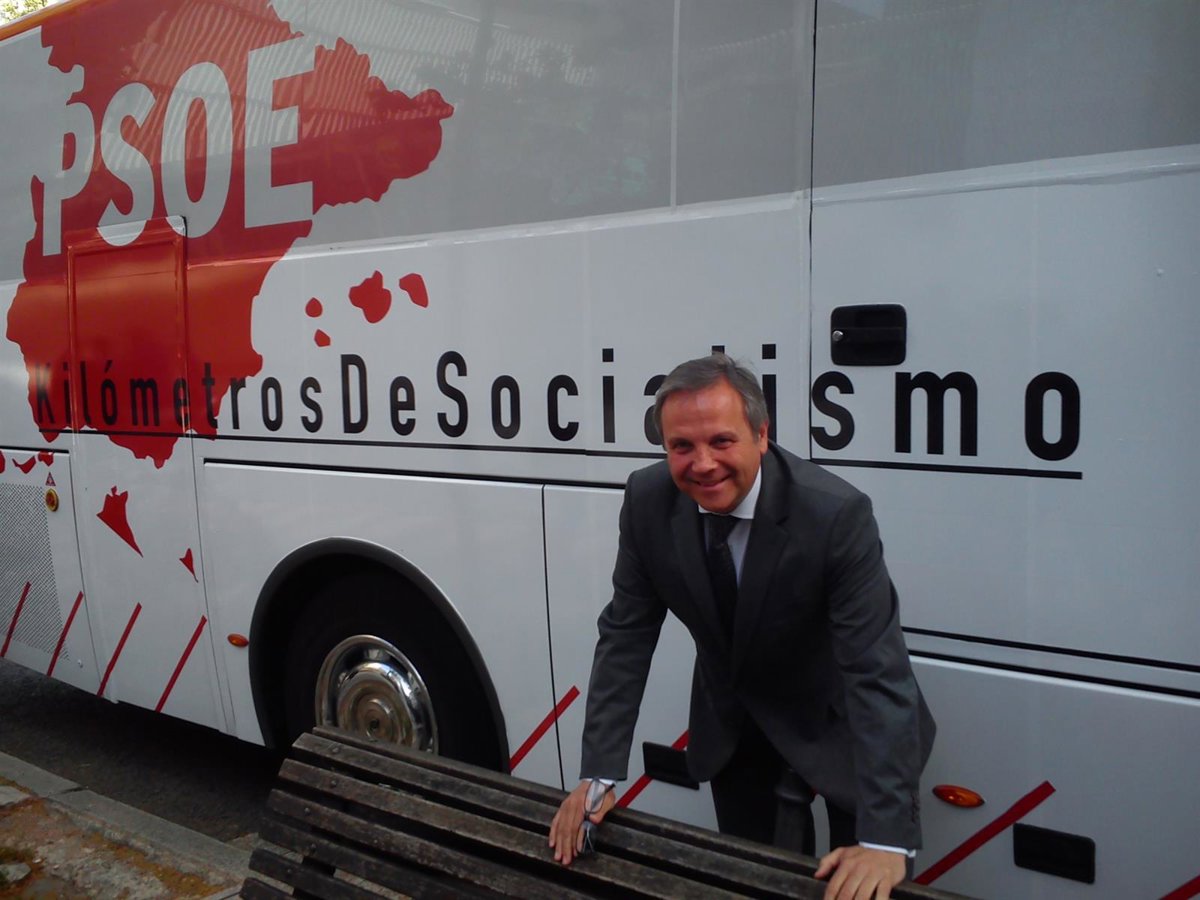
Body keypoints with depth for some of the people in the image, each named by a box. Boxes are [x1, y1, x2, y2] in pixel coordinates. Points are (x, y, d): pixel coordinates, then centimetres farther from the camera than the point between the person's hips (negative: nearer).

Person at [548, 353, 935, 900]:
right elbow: (625, 635, -12)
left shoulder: (836, 514, -32)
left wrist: (886, 839, -38)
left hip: (837, 724, -3)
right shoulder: (647, 501, -19)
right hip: (734, 726, 3)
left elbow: (878, 671, -33)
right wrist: (598, 776, -16)